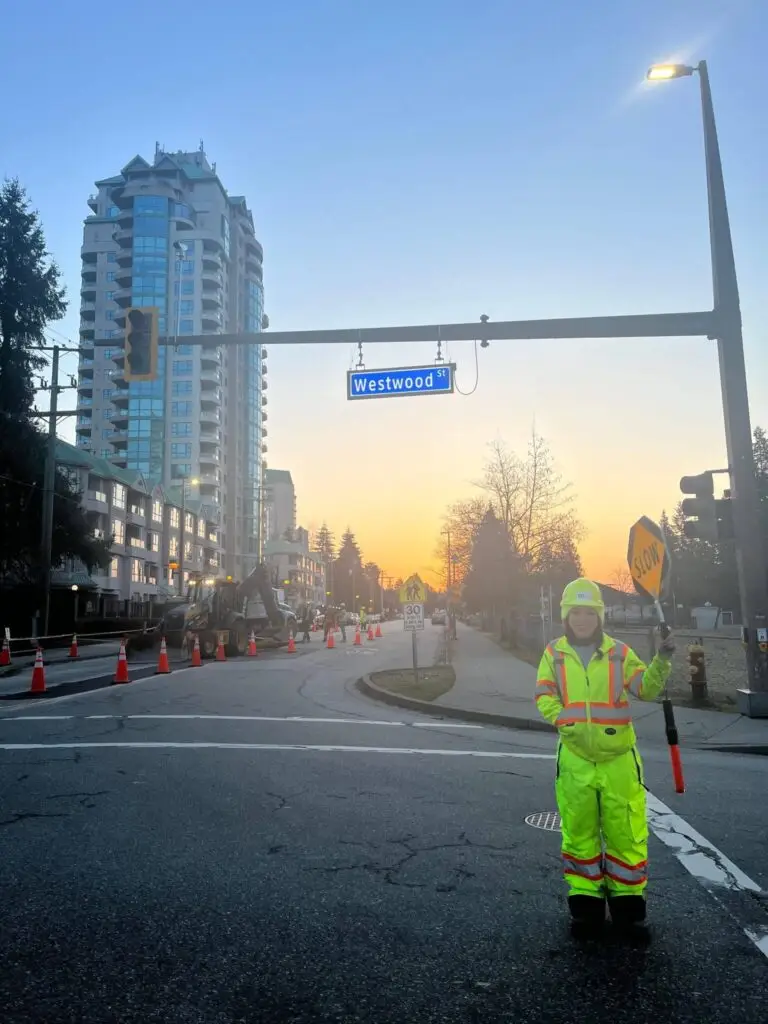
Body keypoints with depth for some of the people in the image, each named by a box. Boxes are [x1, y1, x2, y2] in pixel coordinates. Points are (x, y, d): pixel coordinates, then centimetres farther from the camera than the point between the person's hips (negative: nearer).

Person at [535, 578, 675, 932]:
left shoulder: (619, 652, 3)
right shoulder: (554, 653, 3)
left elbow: (646, 689, -3)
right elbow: (545, 697, -2)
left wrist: (661, 662, -19)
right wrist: (567, 722, -18)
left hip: (619, 757, 0)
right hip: (575, 758, 0)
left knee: (626, 830, 4)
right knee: (579, 830, 10)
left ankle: (627, 897, 23)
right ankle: (584, 897, 26)